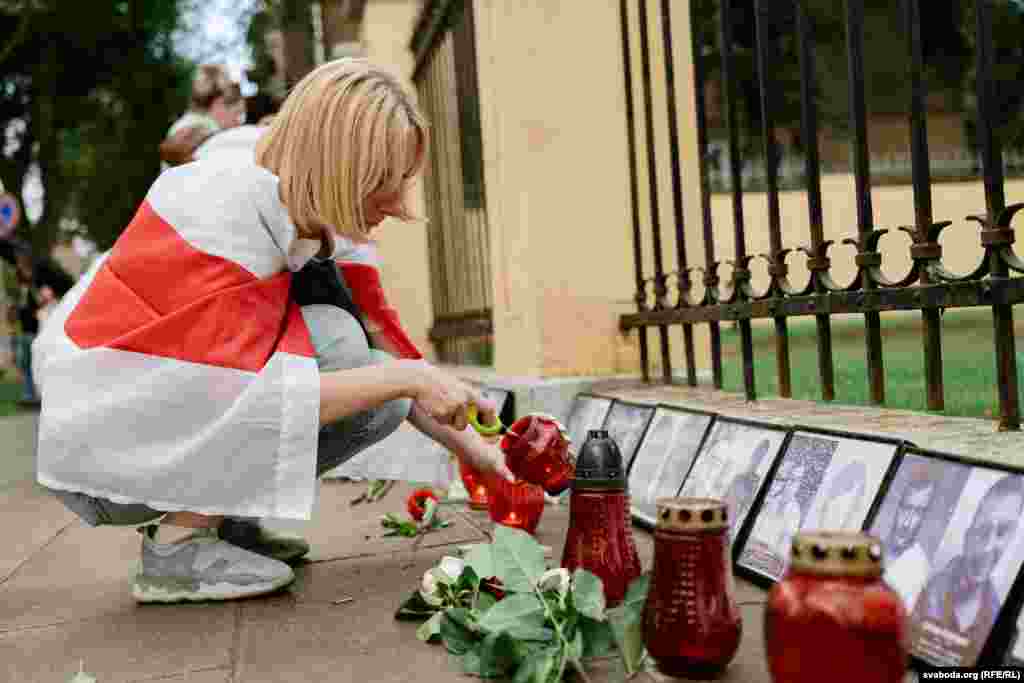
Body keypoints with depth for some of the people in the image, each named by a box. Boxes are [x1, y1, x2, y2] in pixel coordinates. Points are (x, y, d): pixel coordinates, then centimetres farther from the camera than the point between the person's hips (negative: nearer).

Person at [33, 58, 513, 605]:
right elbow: (243, 398, -30)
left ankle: (216, 515, 5)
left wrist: (469, 445, 3)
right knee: (332, 343, -21)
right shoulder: (229, 208, -24)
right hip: (100, 450, -8)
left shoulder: (304, 219, 1)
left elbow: (374, 353, 7)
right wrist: (405, 377, -27)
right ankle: (178, 546, -14)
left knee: (379, 400, 0)